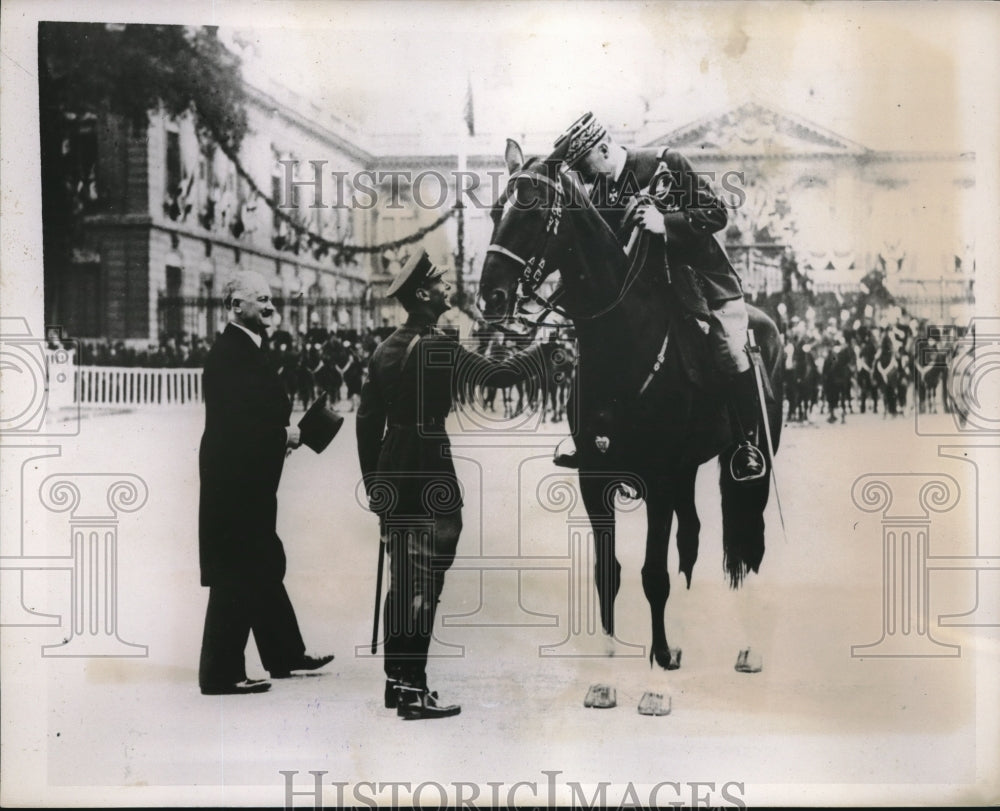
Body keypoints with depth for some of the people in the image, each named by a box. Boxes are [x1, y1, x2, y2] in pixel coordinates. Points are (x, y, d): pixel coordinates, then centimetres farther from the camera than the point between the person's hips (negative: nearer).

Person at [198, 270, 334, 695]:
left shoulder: (245, 350, 15)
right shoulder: (229, 353, -18)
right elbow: (237, 422, -26)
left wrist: (285, 432, 0)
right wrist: (285, 433, -13)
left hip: (250, 482, 11)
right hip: (234, 482, -11)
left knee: (265, 568, 19)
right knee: (236, 576, -4)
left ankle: (286, 655, 32)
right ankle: (221, 673, 5)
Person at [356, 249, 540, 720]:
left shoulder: (386, 349, 11)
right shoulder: (437, 348, -13)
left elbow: (367, 419, 13)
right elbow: (497, 375, -12)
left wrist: (374, 483, 19)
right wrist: (544, 351, 5)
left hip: (391, 476, 8)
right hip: (429, 475, -8)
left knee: (403, 580, 16)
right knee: (424, 582, -3)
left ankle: (396, 681, 23)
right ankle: (412, 691, 0)